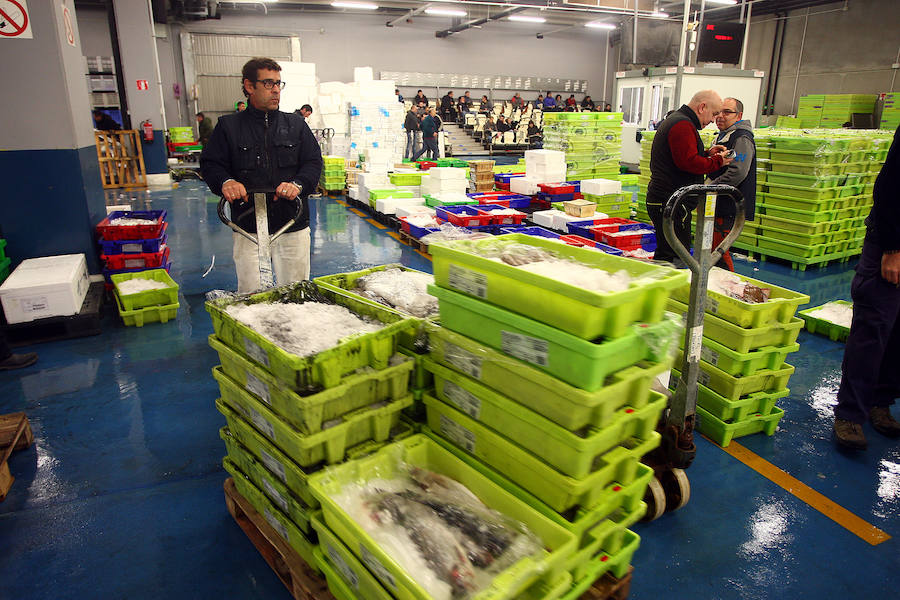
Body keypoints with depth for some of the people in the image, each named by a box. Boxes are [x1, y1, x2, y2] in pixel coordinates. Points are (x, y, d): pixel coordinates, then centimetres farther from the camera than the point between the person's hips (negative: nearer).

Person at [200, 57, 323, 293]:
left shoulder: (296, 124, 11)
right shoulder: (228, 126, 7)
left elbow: (314, 162, 4)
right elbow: (210, 164, 6)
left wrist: (298, 184, -16)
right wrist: (225, 182, -17)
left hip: (292, 224, 1)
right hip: (248, 226, -1)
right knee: (249, 294, 5)